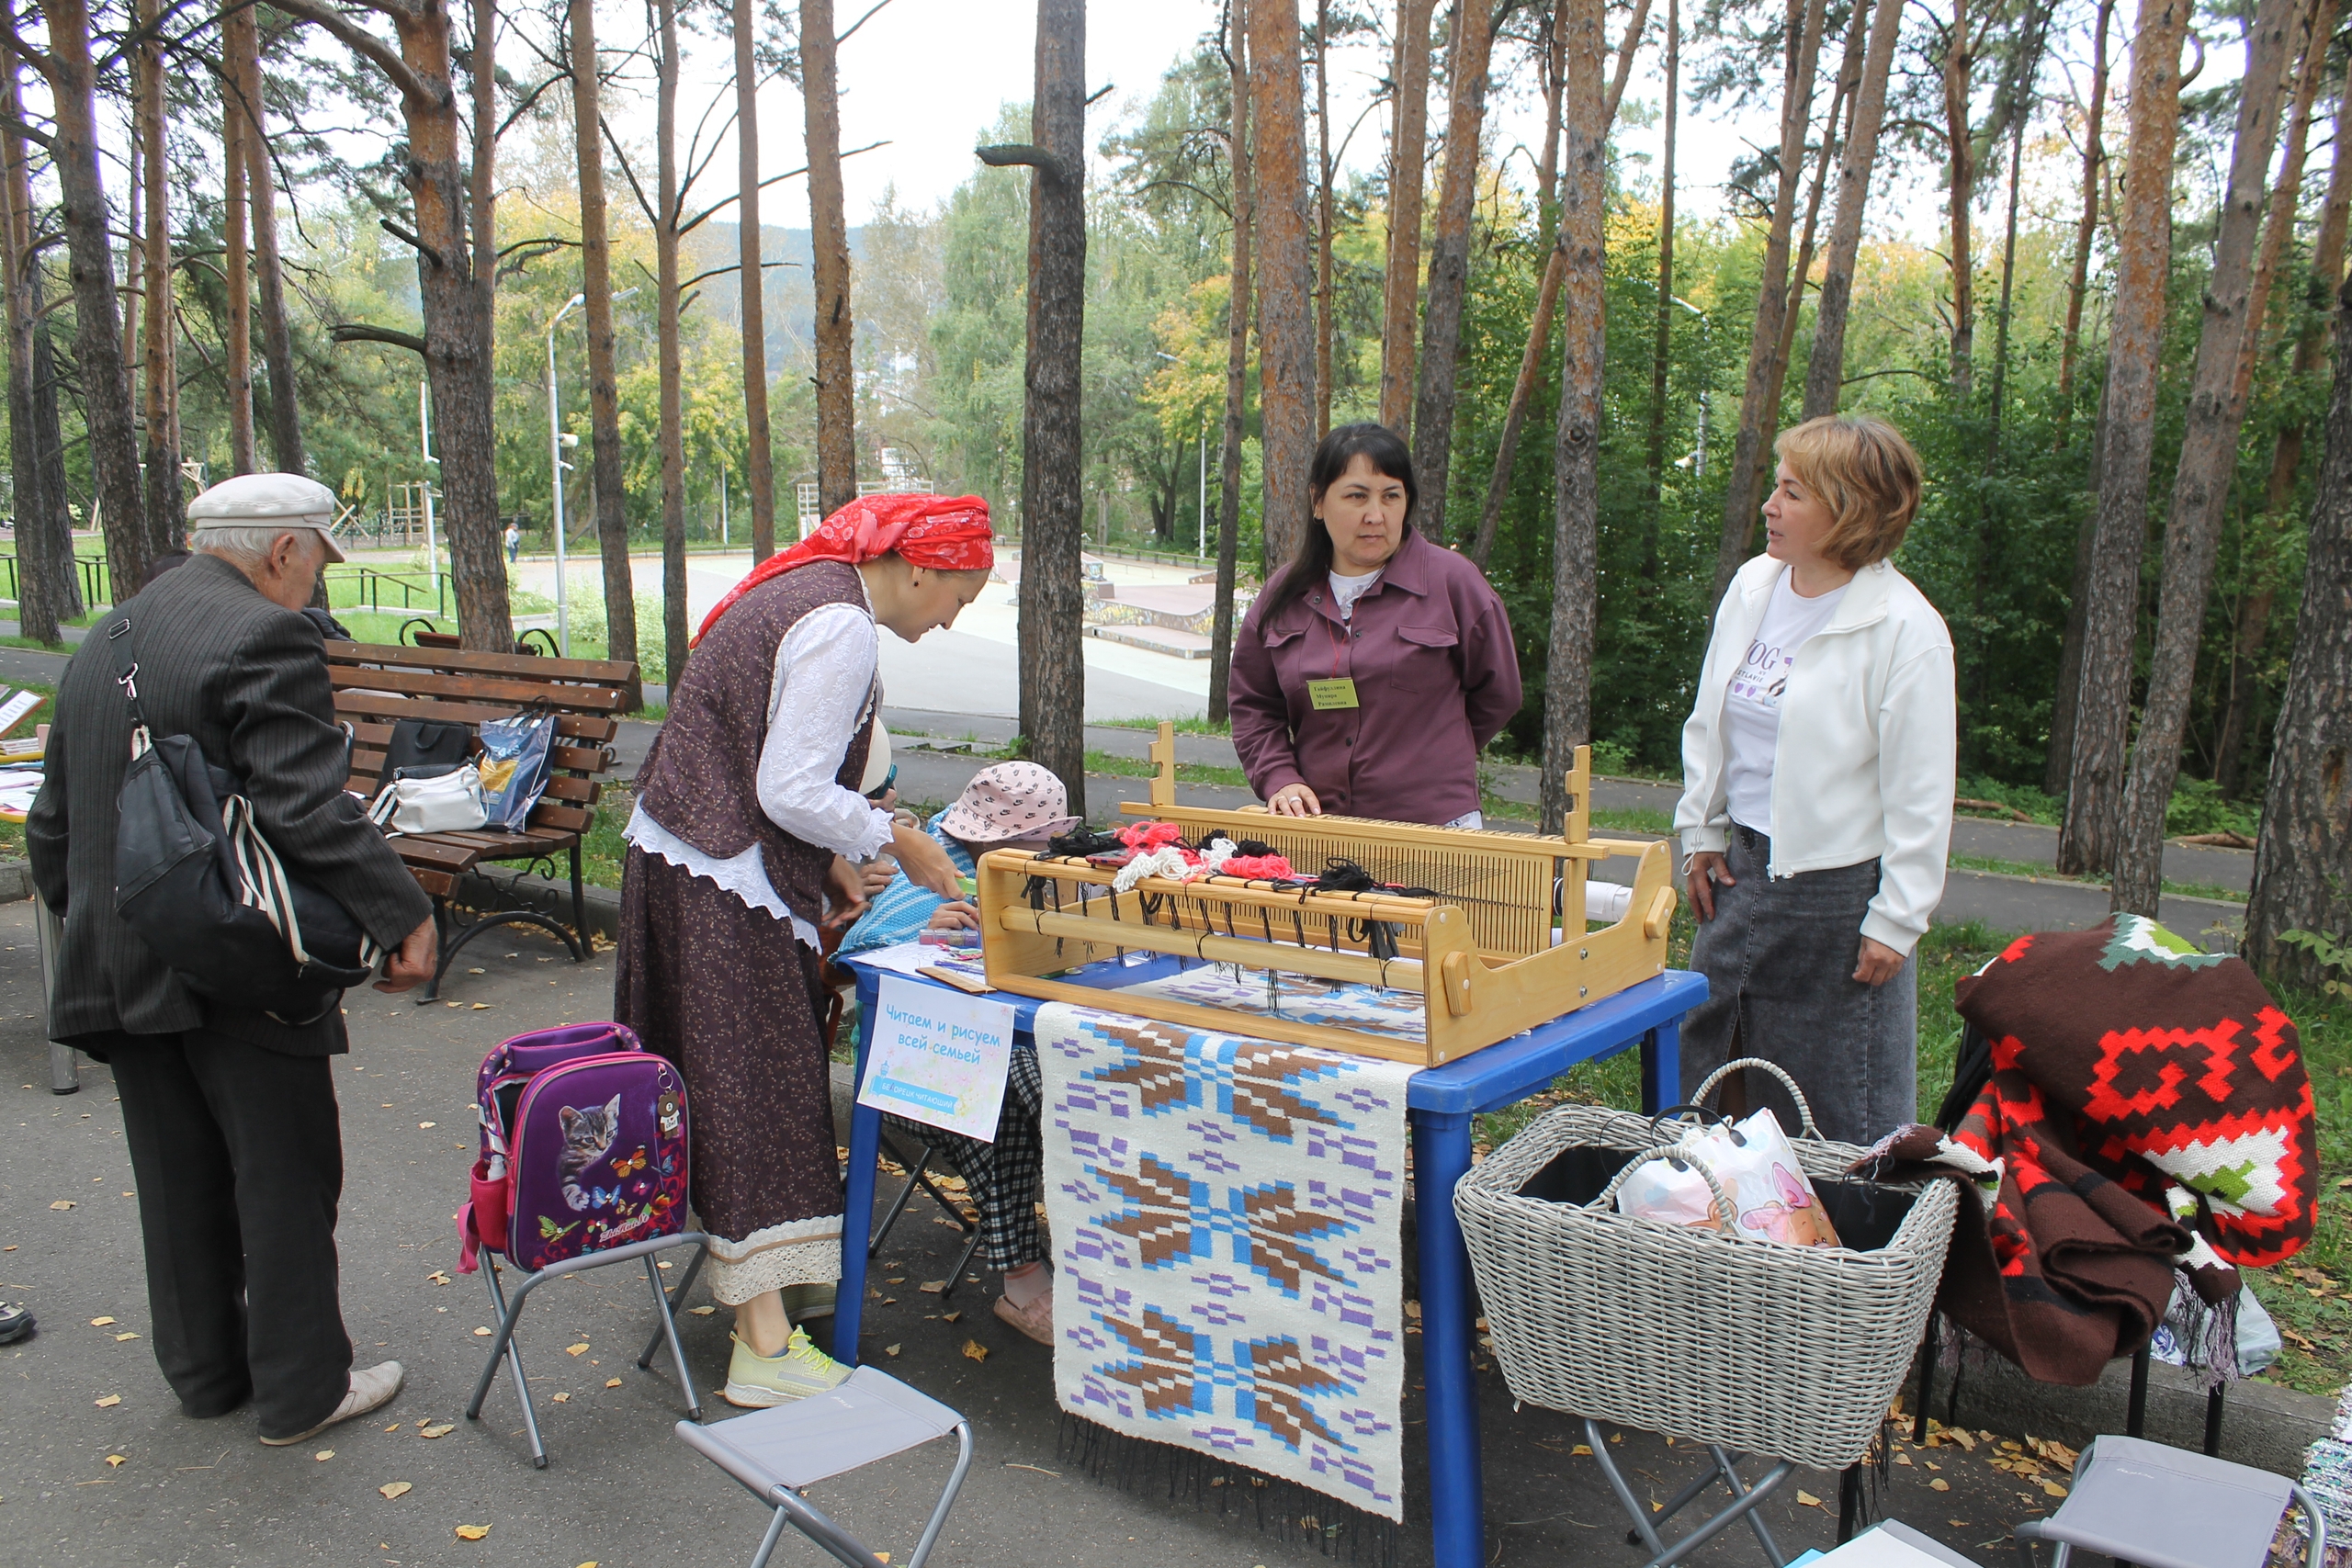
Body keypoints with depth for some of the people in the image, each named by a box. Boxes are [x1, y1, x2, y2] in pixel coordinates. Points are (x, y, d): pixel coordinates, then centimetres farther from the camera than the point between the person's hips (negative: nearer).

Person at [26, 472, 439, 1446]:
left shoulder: (103, 642, 12)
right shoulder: (265, 638, -16)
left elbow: (52, 826, 17)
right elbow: (310, 811, -26)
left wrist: (91, 930, 26)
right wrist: (404, 917, -21)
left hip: (119, 969, 8)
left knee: (181, 1182, 19)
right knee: (285, 1178, 6)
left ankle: (204, 1371, 33)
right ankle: (300, 1390, 17)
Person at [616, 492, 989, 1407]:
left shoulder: (810, 588, 14)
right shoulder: (840, 626, -18)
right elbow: (792, 790, -23)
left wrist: (827, 859, 15)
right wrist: (896, 838, -10)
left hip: (678, 852, 10)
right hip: (722, 881, -10)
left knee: (726, 1070, 18)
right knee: (759, 1085, -6)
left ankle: (753, 1269, 32)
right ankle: (767, 1344, 0)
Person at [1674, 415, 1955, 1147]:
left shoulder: (1906, 631, -16)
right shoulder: (1751, 588, 3)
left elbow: (1921, 797, -13)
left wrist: (1895, 921, -11)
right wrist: (1702, 833, 12)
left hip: (1838, 891, -6)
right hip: (1741, 867, 7)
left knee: (1840, 1112, 6)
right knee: (1698, 1068, 15)